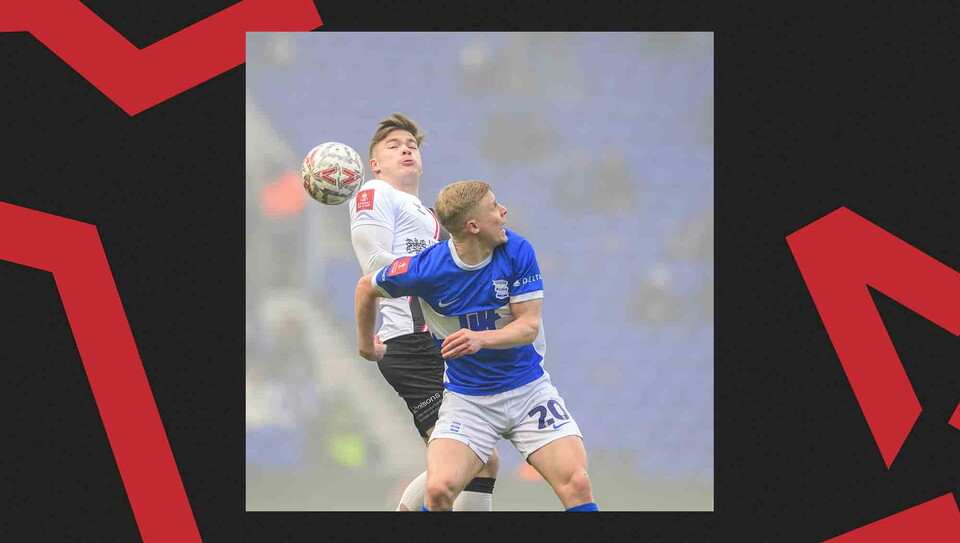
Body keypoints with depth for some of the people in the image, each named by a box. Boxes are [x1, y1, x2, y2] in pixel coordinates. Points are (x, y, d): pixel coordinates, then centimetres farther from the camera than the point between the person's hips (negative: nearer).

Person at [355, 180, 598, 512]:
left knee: (577, 484, -16)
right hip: (466, 399, -1)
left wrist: (482, 339, -32)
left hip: (528, 389, 1)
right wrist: (366, 342, 21)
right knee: (439, 490, -21)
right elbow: (367, 287, 5)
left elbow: (529, 326, -12)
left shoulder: (517, 252, -11)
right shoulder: (426, 269, -14)